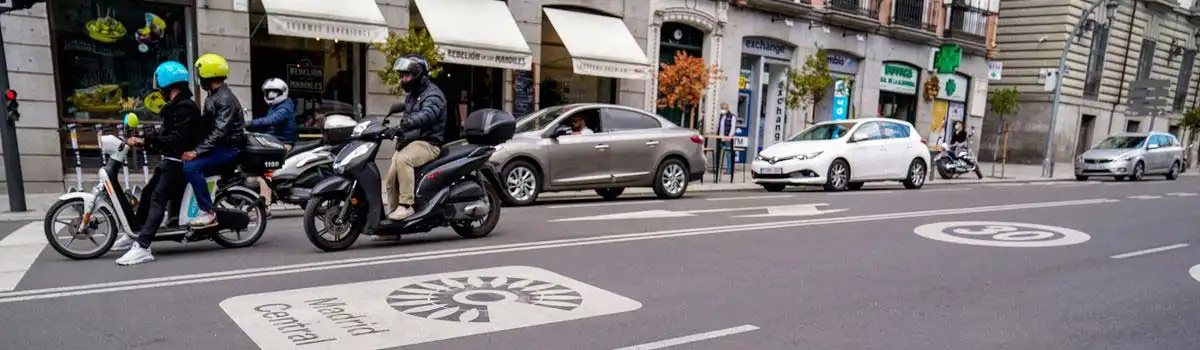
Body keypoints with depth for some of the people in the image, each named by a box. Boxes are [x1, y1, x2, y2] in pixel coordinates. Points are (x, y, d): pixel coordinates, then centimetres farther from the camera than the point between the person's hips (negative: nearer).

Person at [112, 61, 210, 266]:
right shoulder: (176, 106, 17)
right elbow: (167, 132, 20)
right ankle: (134, 235, 32)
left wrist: (146, 141, -29)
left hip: (178, 161, -11)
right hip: (170, 159, 11)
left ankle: (142, 248, -26)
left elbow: (176, 140, -27)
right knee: (148, 192, 19)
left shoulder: (185, 107, -17)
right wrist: (143, 138, 8)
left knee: (158, 199, -19)